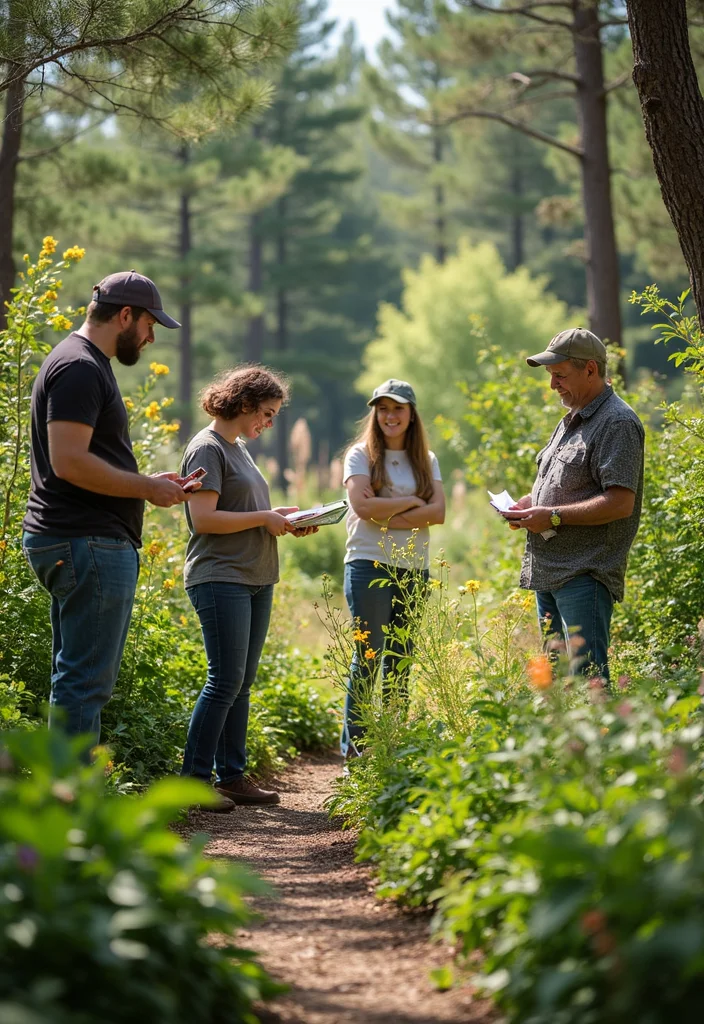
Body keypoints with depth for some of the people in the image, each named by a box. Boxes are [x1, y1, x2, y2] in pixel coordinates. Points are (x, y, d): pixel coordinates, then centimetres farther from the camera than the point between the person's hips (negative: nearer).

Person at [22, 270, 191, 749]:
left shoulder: (88, 365, 20)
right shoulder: (79, 368, -13)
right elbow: (69, 462, -22)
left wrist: (146, 482, 14)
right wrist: (147, 487, -13)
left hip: (81, 543, 11)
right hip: (90, 544, -11)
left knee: (78, 679, 13)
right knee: (86, 680, -9)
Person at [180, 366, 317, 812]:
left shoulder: (239, 448, 18)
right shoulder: (208, 448, -10)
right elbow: (204, 519, -18)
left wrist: (284, 518, 8)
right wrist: (263, 518, -13)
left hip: (255, 580, 9)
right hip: (220, 580, -9)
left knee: (242, 682, 10)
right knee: (226, 681, -11)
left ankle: (232, 776, 14)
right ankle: (193, 780, -7)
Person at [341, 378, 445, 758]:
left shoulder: (426, 461, 13)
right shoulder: (360, 455, 2)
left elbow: (437, 513, -1)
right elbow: (363, 506, -14)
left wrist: (387, 516, -12)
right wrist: (413, 502, -6)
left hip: (414, 570, 4)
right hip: (369, 565, -4)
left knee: (400, 662, 6)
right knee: (367, 659, -7)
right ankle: (353, 749, -4)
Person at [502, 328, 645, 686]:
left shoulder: (617, 423, -12)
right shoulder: (571, 421, 19)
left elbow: (620, 503, -21)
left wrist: (552, 517, -18)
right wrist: (530, 503, 10)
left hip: (585, 575, -10)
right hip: (549, 572, 10)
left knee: (586, 676, -12)